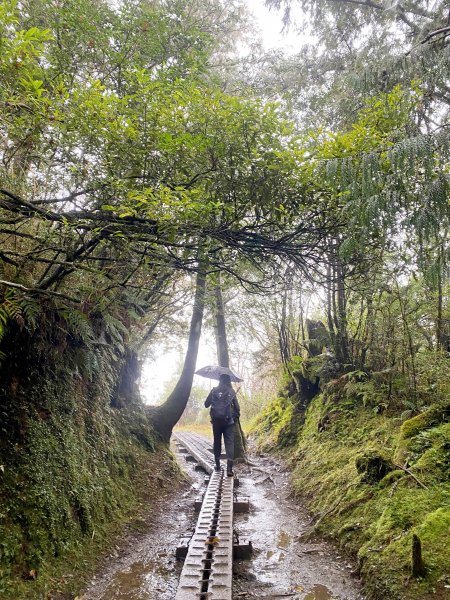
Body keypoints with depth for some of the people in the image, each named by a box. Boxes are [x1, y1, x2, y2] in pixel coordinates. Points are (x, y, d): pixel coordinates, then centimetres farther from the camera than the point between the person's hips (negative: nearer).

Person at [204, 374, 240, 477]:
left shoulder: (214, 391, 2)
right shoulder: (231, 392, 2)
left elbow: (206, 404, 7)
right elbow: (237, 407, 1)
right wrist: (236, 416, 17)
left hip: (216, 421, 1)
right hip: (229, 421, -1)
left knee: (217, 442, 16)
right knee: (229, 443, -2)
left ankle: (217, 465, 23)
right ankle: (229, 468, -13)